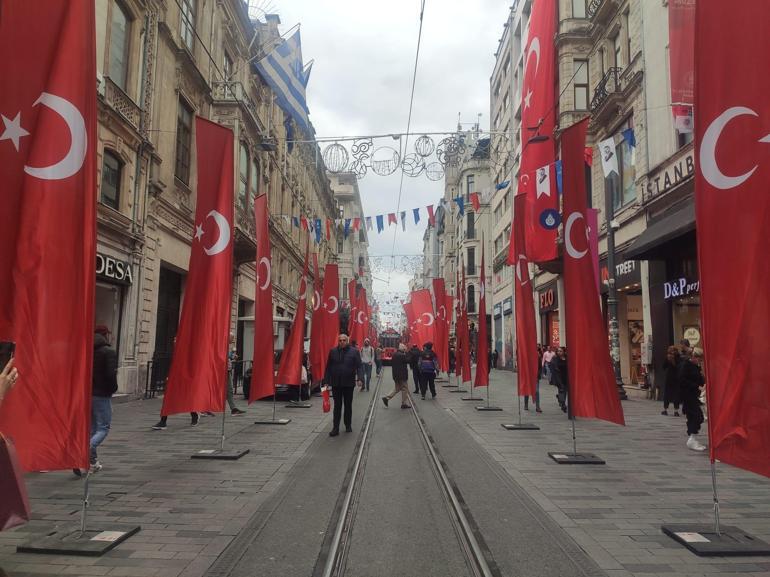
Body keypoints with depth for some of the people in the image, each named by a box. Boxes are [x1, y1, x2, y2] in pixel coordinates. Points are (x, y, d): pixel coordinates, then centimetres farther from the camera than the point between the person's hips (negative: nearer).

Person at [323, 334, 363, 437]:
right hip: (336, 384, 1)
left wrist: (359, 378, -19)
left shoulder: (354, 351, -2)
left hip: (349, 383, -1)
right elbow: (328, 367, 5)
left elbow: (358, 366, -5)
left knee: (348, 405, 12)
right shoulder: (333, 351, 3)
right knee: (337, 406, 5)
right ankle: (335, 428, 8)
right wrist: (327, 381, 2)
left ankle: (348, 425, 26)